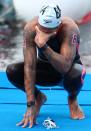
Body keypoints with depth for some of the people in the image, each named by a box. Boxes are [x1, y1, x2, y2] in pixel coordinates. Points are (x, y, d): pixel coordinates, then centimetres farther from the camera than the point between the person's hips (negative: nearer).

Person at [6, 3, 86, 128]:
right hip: (45, 68, 3)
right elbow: (29, 67, -29)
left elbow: (65, 67, -43)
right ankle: (39, 97, 6)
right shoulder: (30, 28, -27)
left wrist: (43, 46, -52)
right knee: (12, 71, -23)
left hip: (68, 66, -2)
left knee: (75, 73, -39)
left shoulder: (69, 28, -33)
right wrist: (31, 105, -33)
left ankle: (72, 99, -2)